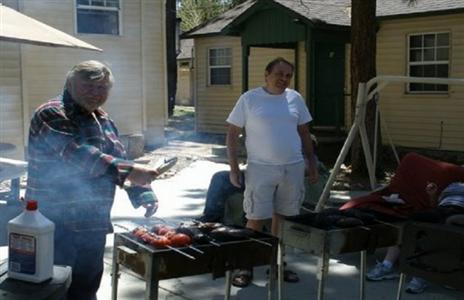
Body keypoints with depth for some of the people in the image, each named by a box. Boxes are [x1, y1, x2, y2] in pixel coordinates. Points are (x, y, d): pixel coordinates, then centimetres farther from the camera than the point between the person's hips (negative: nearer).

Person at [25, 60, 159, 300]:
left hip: (93, 225, 8)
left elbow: (118, 161, 19)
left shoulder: (104, 120, 13)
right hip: (57, 225, -8)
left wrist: (142, 194, 3)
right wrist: (129, 171, -32)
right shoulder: (51, 115, -13)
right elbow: (80, 156, -27)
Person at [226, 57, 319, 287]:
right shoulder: (249, 99, -4)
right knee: (256, 219, -2)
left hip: (293, 168, 4)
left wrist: (312, 163, 12)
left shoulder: (295, 99, 7)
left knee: (282, 217, 12)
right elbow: (232, 134, -3)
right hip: (261, 168, -4)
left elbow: (304, 133, 16)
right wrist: (233, 167, -8)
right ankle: (247, 268, 10)